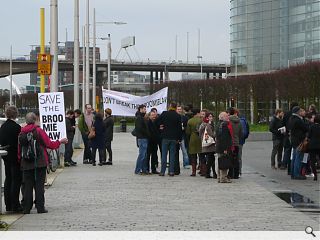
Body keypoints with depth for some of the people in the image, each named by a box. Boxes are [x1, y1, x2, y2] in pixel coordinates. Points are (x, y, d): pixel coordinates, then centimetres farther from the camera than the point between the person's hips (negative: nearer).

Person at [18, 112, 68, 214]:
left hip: (26, 163, 3)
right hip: (40, 163, -3)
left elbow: (19, 149, 5)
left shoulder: (22, 132, 3)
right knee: (39, 184, 2)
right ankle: (40, 207, 1)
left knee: (27, 185, 7)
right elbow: (49, 144, -6)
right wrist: (60, 142, 9)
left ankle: (26, 208, 5)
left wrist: (20, 161, 16)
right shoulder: (38, 131, -8)